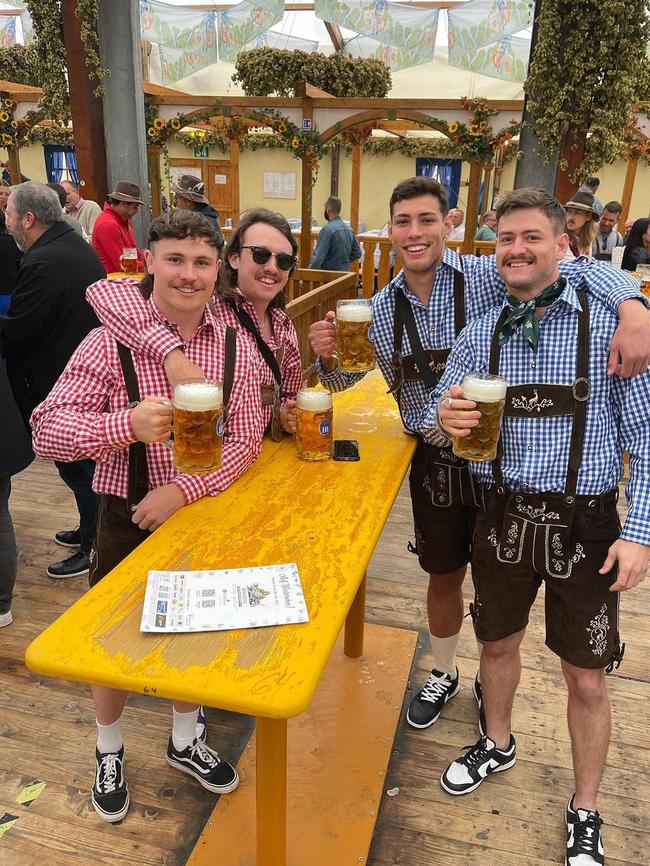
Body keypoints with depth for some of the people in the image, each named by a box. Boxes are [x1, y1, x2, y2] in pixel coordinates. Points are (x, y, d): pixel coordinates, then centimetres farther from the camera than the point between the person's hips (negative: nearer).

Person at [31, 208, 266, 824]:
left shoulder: (234, 347, -5)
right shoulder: (110, 343, -14)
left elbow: (245, 438, -8)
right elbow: (46, 430, -18)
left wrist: (184, 490, -21)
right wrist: (128, 424, -36)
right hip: (128, 519, -2)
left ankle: (184, 740, 48)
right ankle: (109, 751, 46)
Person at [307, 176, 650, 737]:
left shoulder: (487, 277, -13)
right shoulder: (381, 309, 0)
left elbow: (581, 271, -18)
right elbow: (345, 381, 10)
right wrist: (328, 357, -13)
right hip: (435, 464, 3)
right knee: (444, 576, 18)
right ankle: (444, 675, 45)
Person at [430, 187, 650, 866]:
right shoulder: (479, 335, 1)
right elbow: (433, 416, 5)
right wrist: (445, 417, -19)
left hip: (583, 524, -3)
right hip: (503, 517, 3)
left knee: (586, 680, 11)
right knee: (498, 643, 22)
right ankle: (498, 744, 52)